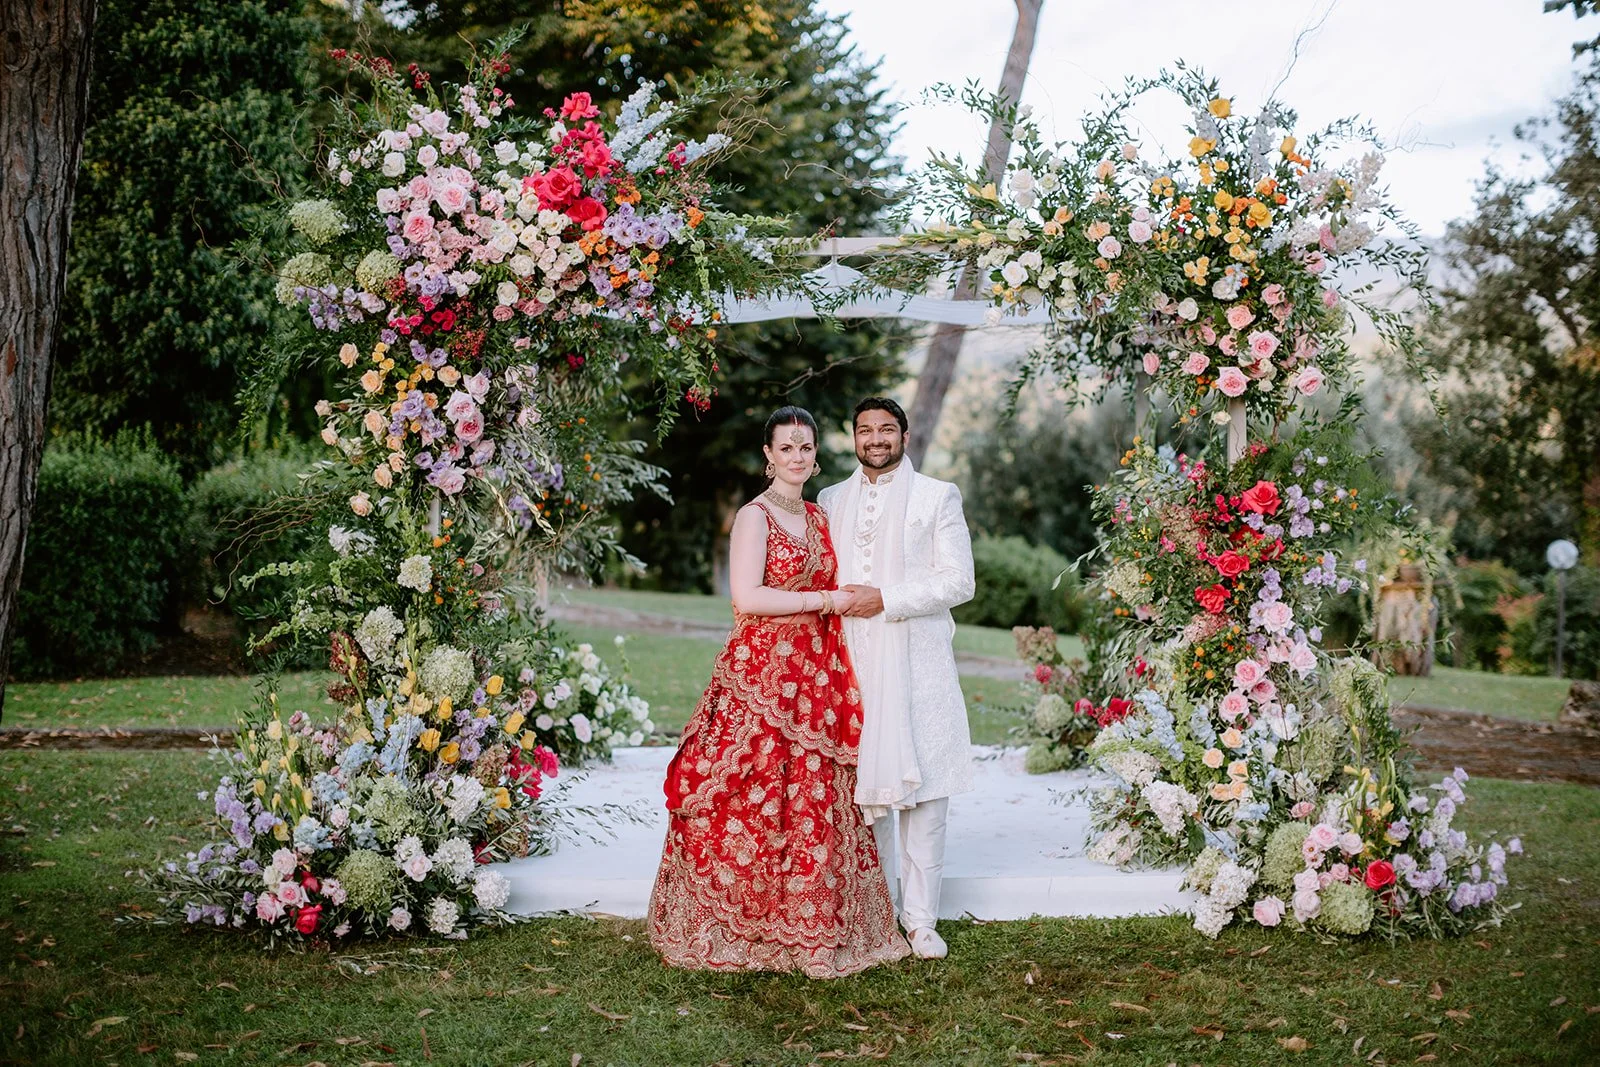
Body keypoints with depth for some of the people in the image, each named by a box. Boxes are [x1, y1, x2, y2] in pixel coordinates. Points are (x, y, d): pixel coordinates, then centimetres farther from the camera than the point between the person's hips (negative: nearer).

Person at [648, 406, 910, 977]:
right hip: (760, 671, -7)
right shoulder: (755, 516, -6)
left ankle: (806, 925, 15)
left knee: (813, 800, 6)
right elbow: (746, 597, -17)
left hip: (813, 676, 7)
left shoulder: (818, 518, 16)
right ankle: (742, 925, 7)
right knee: (757, 798, -5)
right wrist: (824, 601, -12)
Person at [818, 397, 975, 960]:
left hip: (916, 665, -3)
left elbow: (958, 581, -3)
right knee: (862, 788, 2)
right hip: (852, 662, 3)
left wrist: (885, 599, -12)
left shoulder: (937, 497, 6)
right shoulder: (832, 500, 17)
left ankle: (920, 920, 3)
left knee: (923, 792, -4)